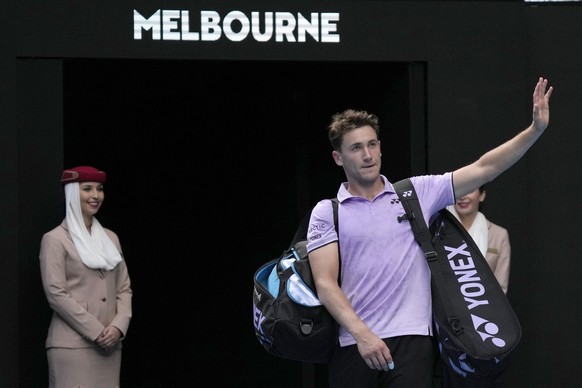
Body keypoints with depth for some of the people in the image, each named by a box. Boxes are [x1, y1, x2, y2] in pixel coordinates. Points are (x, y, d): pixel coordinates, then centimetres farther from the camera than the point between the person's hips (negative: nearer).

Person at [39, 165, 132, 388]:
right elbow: (56, 294, -9)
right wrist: (96, 331, -12)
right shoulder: (55, 240, -2)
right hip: (72, 344, -6)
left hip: (109, 345, 6)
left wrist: (118, 326, -4)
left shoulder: (110, 238, 17)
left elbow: (124, 288, 15)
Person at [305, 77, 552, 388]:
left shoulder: (416, 193, 12)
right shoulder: (326, 213, 6)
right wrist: (362, 334, -17)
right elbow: (325, 283, -3)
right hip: (352, 345, 0)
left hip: (411, 341, 0)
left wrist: (535, 129, -2)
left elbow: (483, 169, 9)